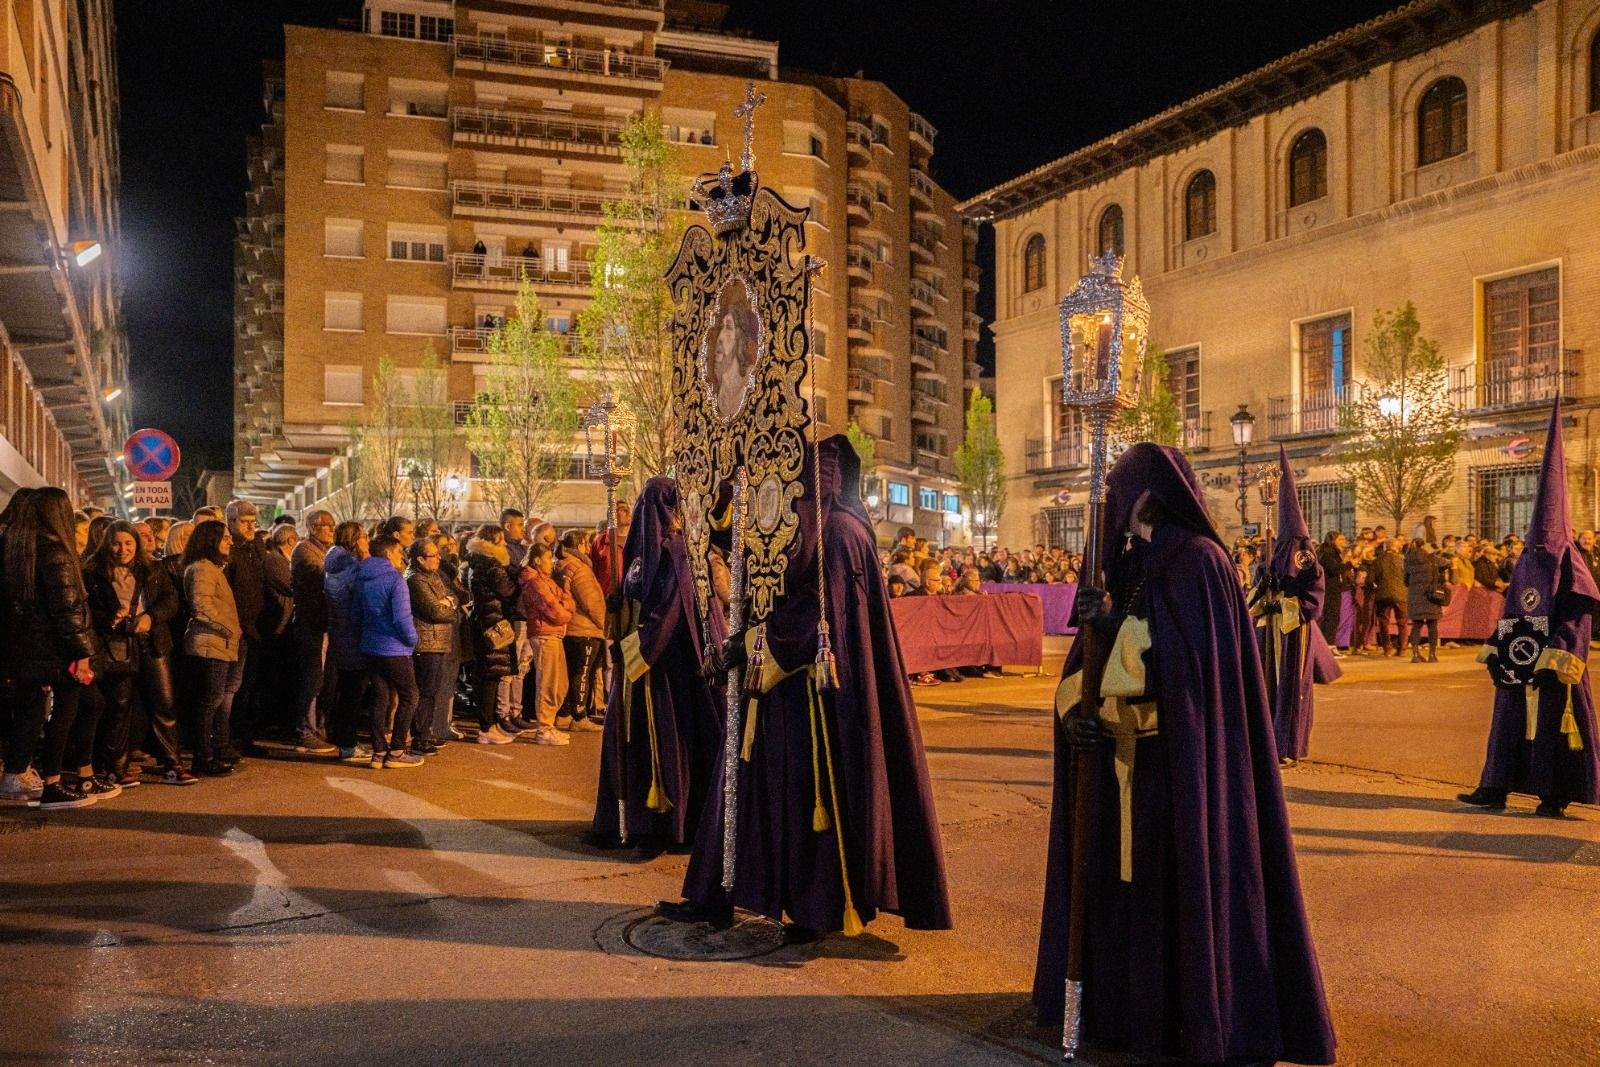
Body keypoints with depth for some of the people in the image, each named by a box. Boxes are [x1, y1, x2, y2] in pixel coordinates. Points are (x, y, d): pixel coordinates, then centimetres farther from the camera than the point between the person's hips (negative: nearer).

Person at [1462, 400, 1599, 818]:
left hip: (1551, 661, -7)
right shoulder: (1526, 561, 13)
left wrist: (1557, 654, -21)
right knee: (1511, 719, 8)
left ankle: (1555, 795, 7)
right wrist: (1494, 649, 11)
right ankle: (1496, 788, 11)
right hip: (1518, 660, 7)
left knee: (1553, 720, -1)